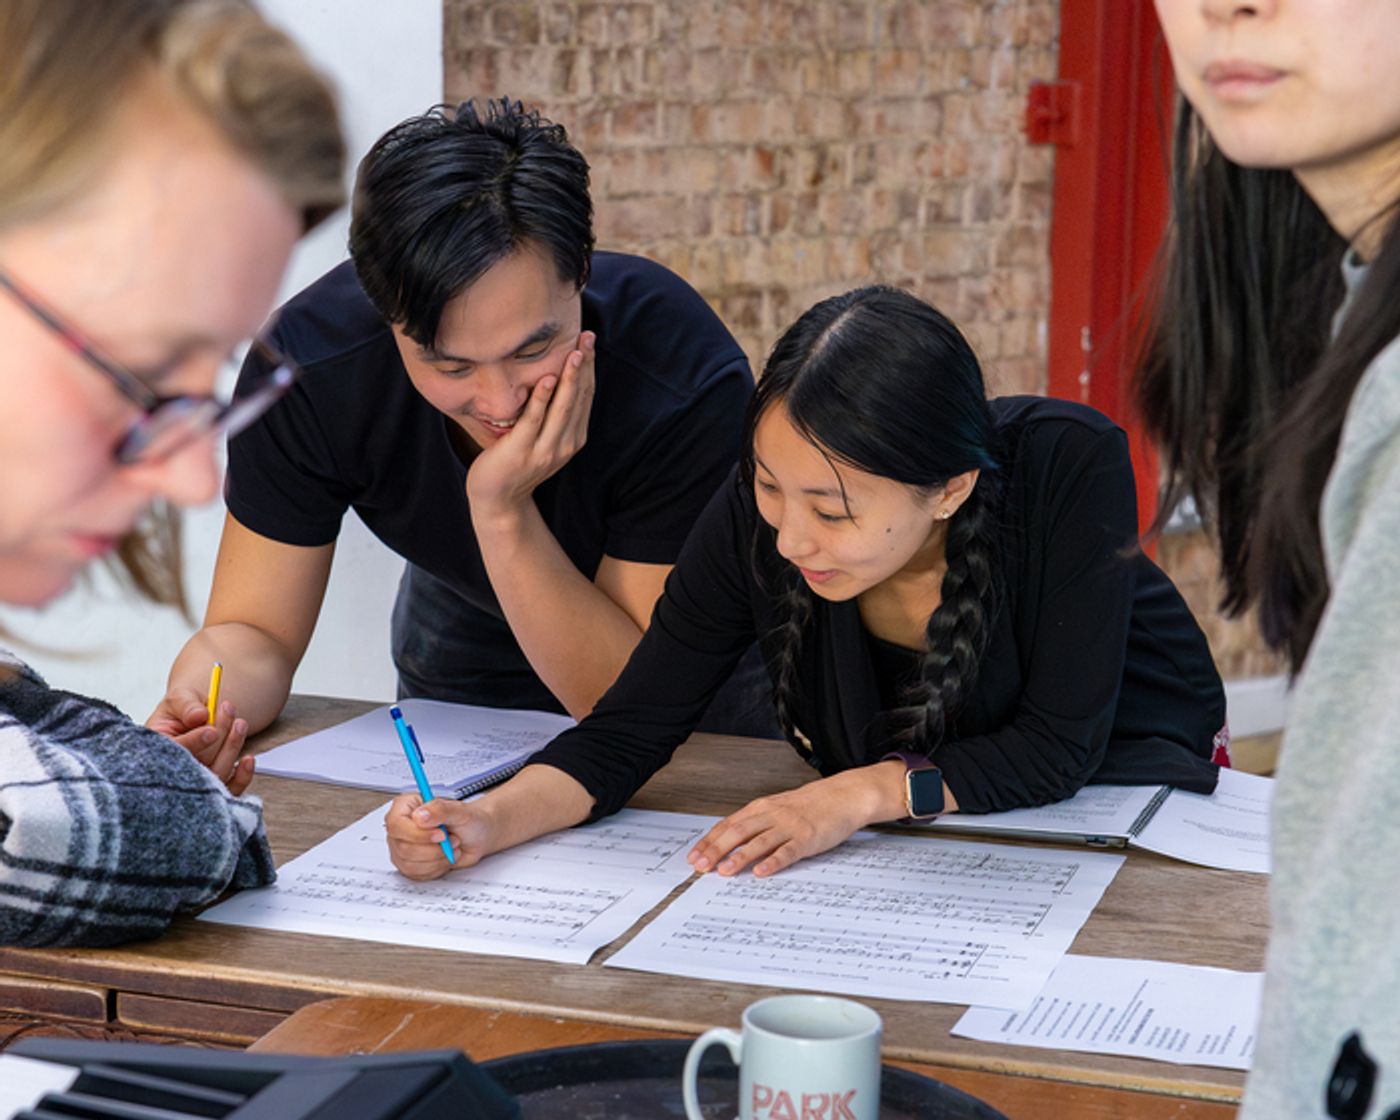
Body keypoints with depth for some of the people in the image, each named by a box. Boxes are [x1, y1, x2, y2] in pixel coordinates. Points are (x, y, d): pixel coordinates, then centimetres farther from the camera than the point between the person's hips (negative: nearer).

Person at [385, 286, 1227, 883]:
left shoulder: (1069, 465, -35)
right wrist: (489, 822, -37)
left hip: (1122, 772, -2)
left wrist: (864, 793, -38)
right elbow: (630, 729, -20)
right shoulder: (756, 516, -27)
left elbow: (1061, 744, -28)